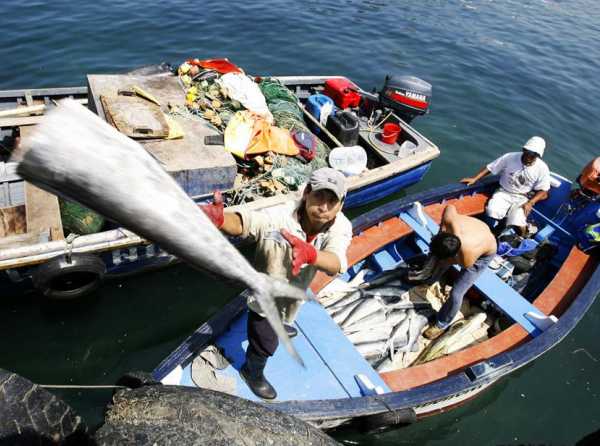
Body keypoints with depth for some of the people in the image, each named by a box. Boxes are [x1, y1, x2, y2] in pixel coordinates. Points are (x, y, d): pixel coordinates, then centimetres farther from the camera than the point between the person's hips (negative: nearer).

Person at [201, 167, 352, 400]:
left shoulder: (340, 227, -28)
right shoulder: (281, 217, -39)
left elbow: (336, 264, -45)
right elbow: (243, 222, -55)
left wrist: (309, 253, -67)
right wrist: (219, 218, -78)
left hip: (294, 292, 5)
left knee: (286, 315, 38)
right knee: (265, 344, 14)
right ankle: (252, 372, 49)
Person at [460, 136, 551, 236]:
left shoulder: (542, 169, -9)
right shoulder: (510, 157, -10)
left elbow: (543, 191, -3)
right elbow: (490, 168, -1)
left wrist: (530, 203, -18)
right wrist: (474, 179, -11)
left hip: (522, 198, -1)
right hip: (504, 193, 1)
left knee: (517, 221, -28)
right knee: (492, 210, -30)